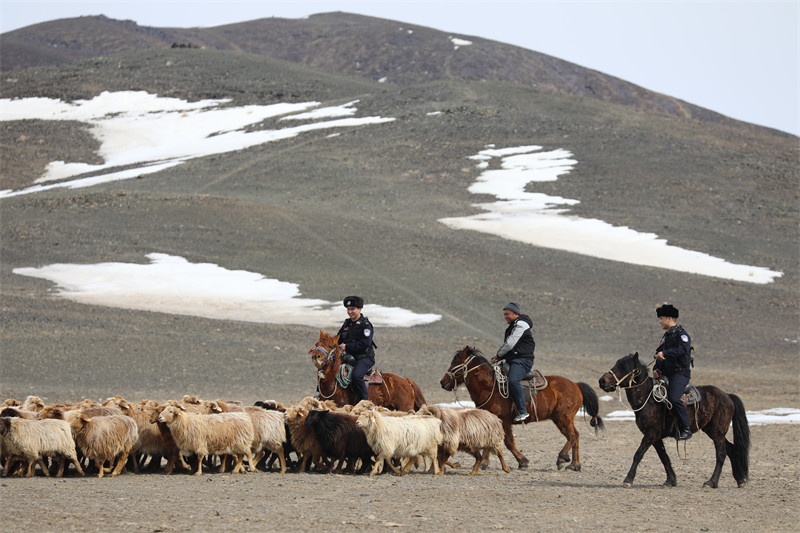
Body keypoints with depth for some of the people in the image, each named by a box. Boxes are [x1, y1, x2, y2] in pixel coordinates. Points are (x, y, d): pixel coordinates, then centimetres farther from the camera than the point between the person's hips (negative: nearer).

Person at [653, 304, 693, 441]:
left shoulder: (681, 334, -8)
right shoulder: (666, 336, 20)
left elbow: (683, 349, -26)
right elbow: (660, 355, 24)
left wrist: (665, 353, -29)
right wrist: (656, 369, 6)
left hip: (680, 373, -10)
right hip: (666, 374, 10)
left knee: (673, 398, -29)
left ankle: (686, 429, -22)